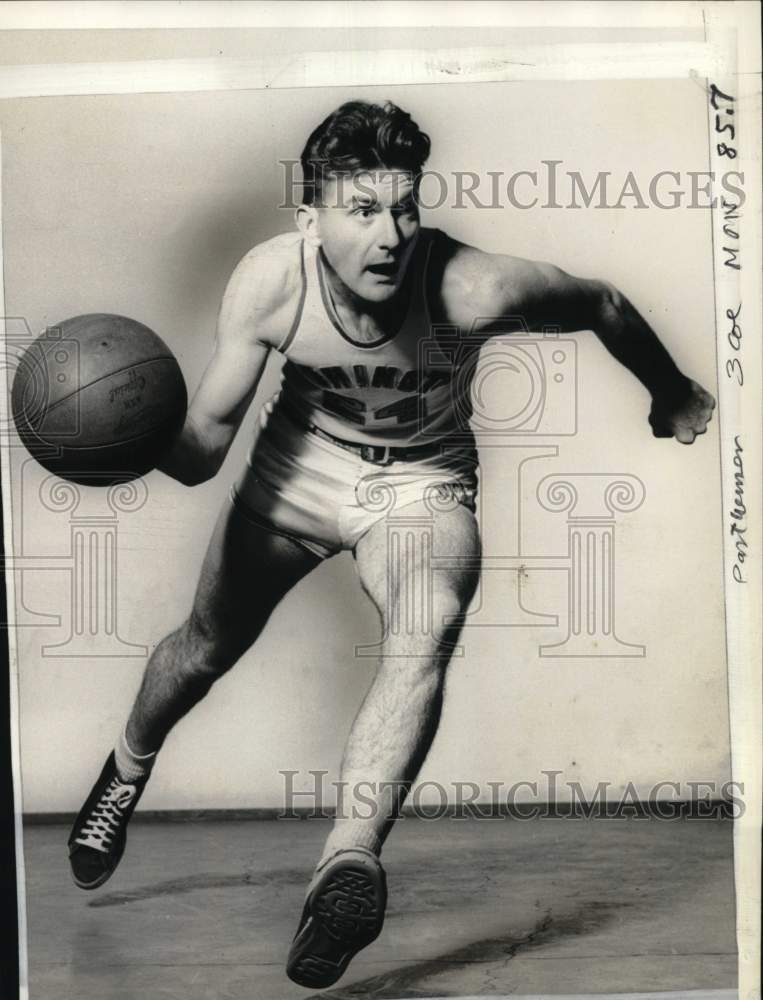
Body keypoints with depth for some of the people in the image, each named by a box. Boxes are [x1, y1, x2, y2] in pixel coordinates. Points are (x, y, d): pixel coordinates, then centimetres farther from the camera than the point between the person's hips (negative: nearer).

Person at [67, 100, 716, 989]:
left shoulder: (471, 289, -31)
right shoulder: (269, 281, -24)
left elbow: (602, 307, -10)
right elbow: (201, 451, -20)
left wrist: (671, 397, 6)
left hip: (422, 483, -1)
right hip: (300, 458, 2)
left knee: (430, 627, -35)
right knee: (208, 644, 13)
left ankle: (348, 864, -39)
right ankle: (126, 771, 44)